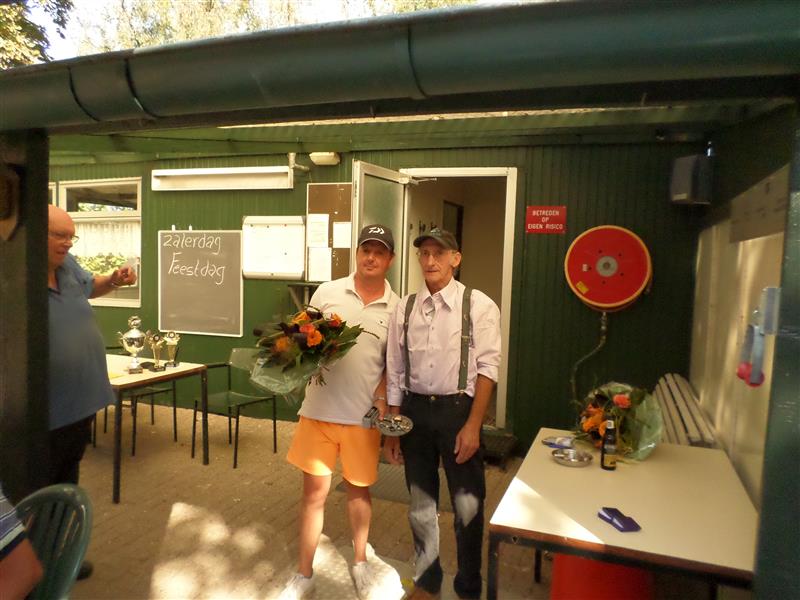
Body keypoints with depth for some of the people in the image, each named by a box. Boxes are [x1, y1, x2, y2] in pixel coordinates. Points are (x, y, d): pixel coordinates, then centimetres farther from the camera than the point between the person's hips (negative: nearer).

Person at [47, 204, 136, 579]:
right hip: (47, 414, -8)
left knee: (67, 485, 24)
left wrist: (114, 280, 3)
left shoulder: (67, 265, 2)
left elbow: (89, 286, 23)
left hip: (79, 405, 8)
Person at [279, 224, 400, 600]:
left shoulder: (396, 308, 0)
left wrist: (382, 395, -9)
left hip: (363, 414, 1)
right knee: (314, 490, 9)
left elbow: (393, 363, 5)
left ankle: (360, 563, 39)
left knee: (359, 488, 16)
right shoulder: (327, 292, -1)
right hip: (319, 409, 0)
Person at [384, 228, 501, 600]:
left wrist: (473, 426, -15)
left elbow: (487, 368, -10)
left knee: (468, 506, 9)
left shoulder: (478, 306, -7)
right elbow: (395, 373, 6)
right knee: (421, 504, 18)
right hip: (414, 409, 4)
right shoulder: (405, 308, 3)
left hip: (458, 409, -3)